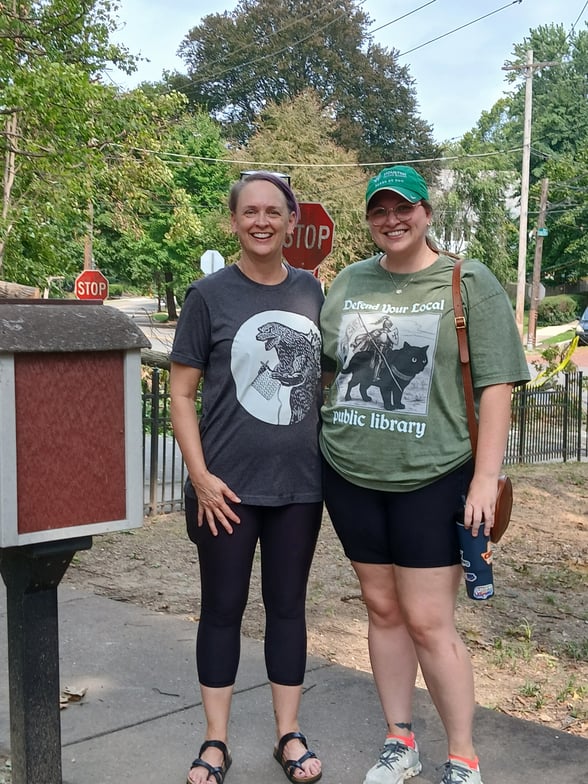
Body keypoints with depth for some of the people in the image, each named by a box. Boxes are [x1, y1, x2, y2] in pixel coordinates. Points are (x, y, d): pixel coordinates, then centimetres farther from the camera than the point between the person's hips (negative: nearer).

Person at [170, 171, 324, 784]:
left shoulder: (309, 290, 5)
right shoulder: (210, 295, -5)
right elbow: (181, 393, -5)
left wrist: (330, 457, 9)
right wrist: (200, 475, -13)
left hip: (299, 481, 3)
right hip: (228, 485, -3)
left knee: (286, 605, 13)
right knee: (222, 607, 8)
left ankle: (289, 734, 28)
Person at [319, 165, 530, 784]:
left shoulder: (469, 284, -4)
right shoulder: (348, 283, 9)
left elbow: (496, 385, -8)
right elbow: (322, 368, 17)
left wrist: (486, 478, -13)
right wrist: (311, 446, 12)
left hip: (432, 480, -4)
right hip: (351, 476, 5)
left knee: (429, 621, -2)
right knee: (382, 610, 13)